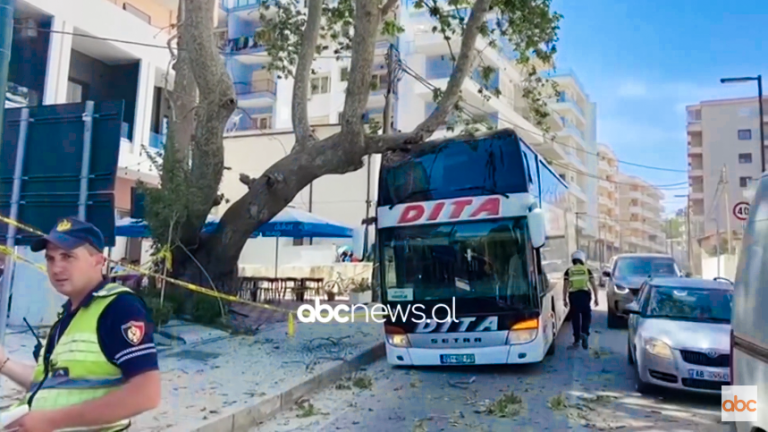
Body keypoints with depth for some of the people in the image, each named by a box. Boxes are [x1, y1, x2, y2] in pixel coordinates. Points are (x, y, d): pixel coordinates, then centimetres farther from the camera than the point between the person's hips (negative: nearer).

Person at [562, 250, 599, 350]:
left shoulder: (569, 271, 8)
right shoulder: (587, 270, 10)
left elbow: (565, 286, 3)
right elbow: (593, 284, 5)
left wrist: (565, 299, 8)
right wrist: (596, 298, 8)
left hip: (573, 295, 0)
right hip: (585, 294, 0)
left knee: (575, 317, 9)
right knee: (586, 315, 9)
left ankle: (577, 339, 14)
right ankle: (584, 333, -14)